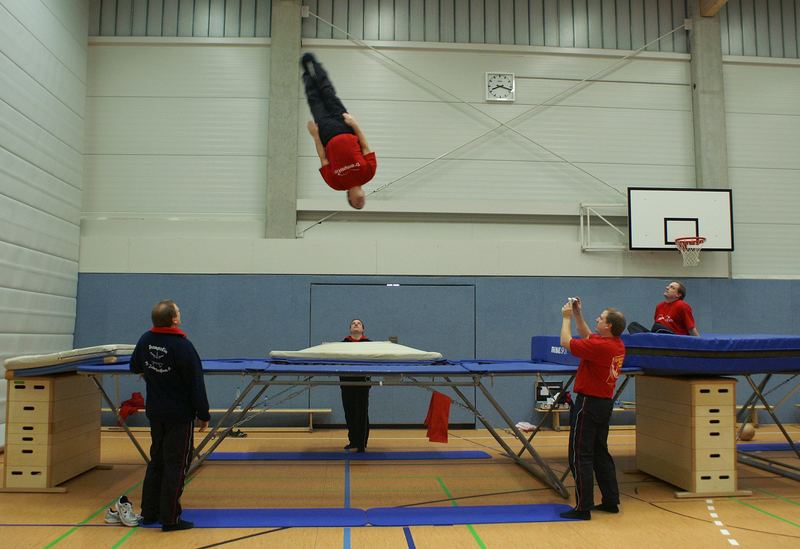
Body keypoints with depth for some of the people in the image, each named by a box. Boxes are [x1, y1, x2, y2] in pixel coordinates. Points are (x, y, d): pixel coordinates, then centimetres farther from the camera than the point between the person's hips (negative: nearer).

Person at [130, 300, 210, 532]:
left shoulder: (145, 340, 0)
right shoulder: (182, 346, -21)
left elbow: (134, 367, 19)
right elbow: (196, 384, -17)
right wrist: (204, 415, -8)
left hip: (155, 412, 7)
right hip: (179, 415, -7)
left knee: (156, 461, 19)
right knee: (176, 465, 1)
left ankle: (149, 512, 27)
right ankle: (170, 519, 6)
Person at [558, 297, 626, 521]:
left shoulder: (600, 346, -22)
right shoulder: (617, 344, 5)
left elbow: (566, 342, -14)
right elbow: (587, 336, 21)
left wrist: (567, 318, -2)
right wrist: (578, 315, 16)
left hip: (588, 403, -9)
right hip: (605, 402, 9)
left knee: (580, 456, -3)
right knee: (600, 453, 18)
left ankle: (583, 508, 0)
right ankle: (611, 501, 24)